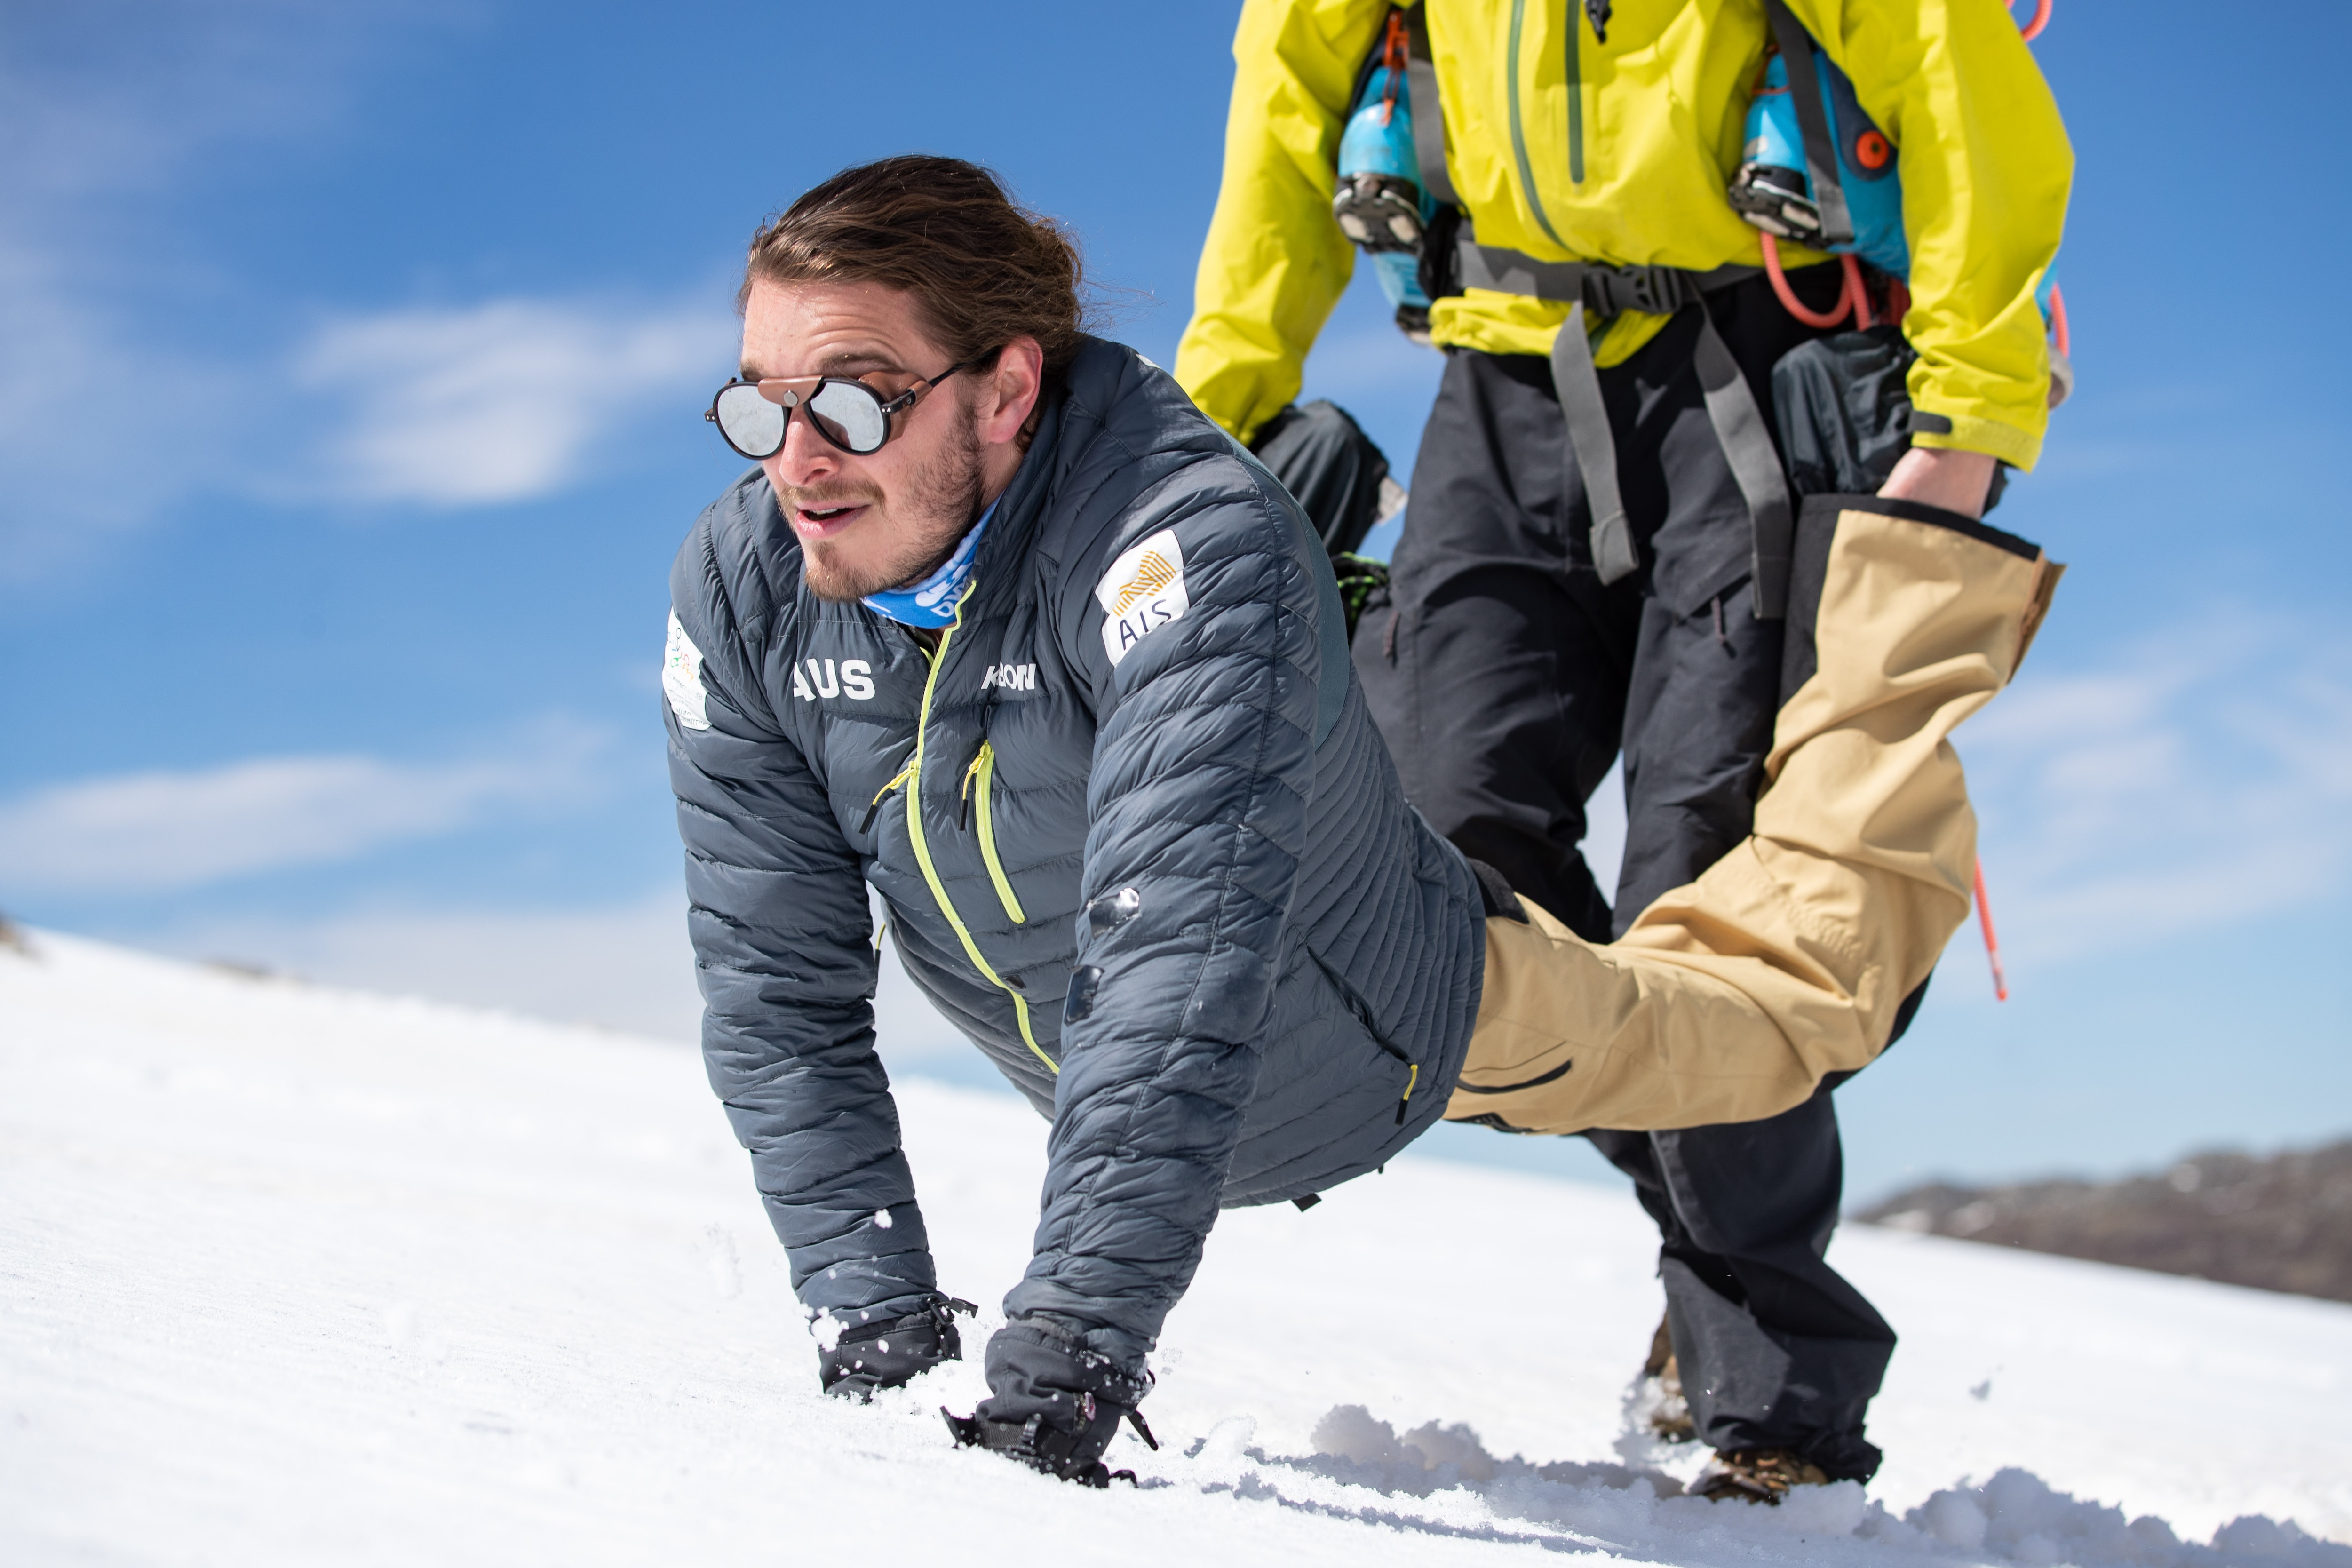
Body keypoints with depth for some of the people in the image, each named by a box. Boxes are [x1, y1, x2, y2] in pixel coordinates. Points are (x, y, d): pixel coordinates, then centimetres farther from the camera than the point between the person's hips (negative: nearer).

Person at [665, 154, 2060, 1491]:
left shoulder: (1190, 536, -41)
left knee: (1806, 992, 17)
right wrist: (875, 1313, -28)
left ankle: (1927, 559, 35)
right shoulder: (740, 590, -25)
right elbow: (781, 998, -20)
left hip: (1403, 1029, -5)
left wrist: (1071, 1342, -59)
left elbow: (1181, 966, -51)